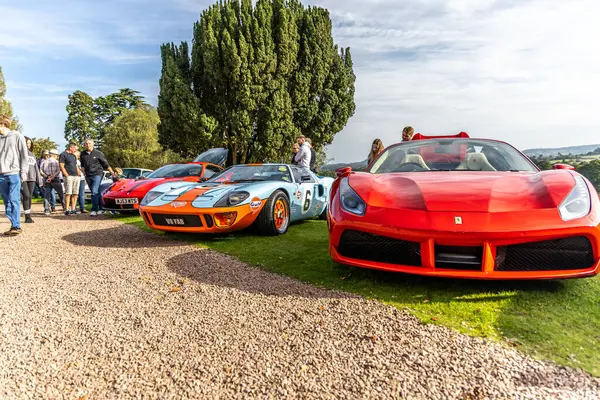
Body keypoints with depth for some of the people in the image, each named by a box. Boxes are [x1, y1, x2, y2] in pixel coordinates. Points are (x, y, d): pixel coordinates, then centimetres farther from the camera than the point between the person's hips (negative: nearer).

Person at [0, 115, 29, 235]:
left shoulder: (17, 136, 3)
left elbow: (24, 155, 0)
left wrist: (24, 171, -7)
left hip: (14, 173, -5)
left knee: (14, 200, -9)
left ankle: (16, 226, -7)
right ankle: (13, 224, 8)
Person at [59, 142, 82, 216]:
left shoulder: (74, 156, 23)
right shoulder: (63, 155, -1)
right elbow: (61, 167, -8)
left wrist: (79, 174, 13)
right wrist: (67, 175, -14)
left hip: (76, 177, 7)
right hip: (68, 176, -7)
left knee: (75, 194, 4)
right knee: (68, 193, -11)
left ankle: (73, 209, 9)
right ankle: (67, 210, -9)